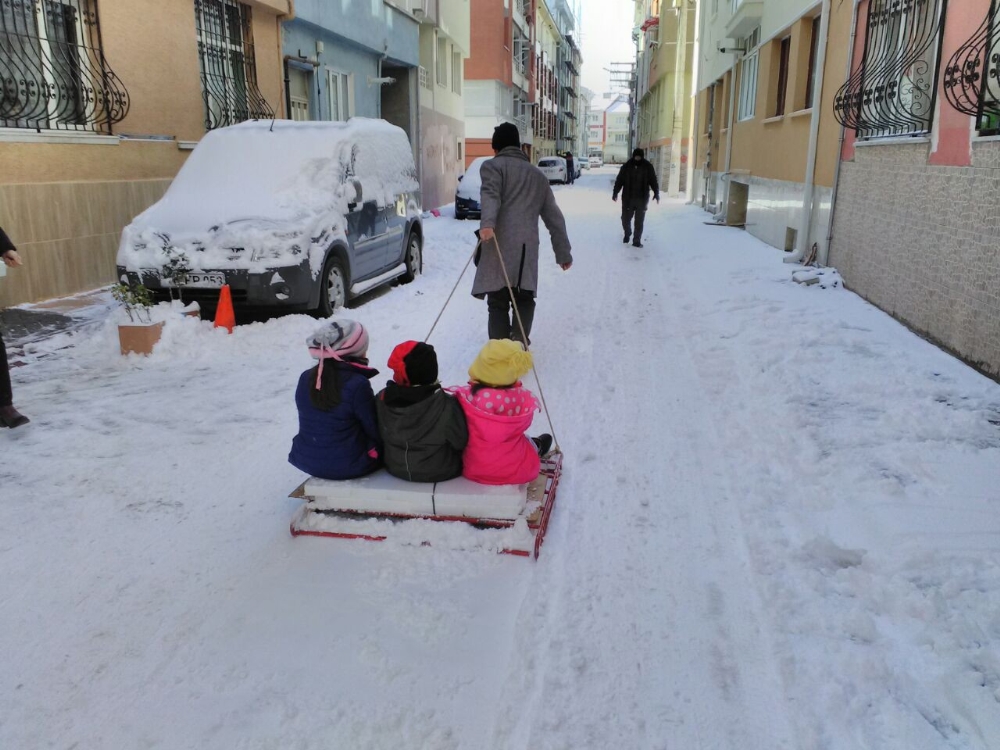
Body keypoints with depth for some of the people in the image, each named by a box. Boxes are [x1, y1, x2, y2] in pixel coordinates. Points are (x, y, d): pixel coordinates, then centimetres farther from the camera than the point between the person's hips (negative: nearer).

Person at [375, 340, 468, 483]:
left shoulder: (382, 399, -16)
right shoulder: (447, 405, -28)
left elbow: (379, 435, 0)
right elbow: (460, 442, -16)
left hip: (396, 469, 4)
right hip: (440, 472, -4)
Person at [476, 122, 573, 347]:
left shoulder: (493, 165, 10)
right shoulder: (538, 174, 26)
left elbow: (491, 194, -13)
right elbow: (554, 217, 25)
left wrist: (487, 223, -30)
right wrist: (563, 252, 28)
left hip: (499, 245, -3)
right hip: (527, 248, 3)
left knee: (498, 302, 2)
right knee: (524, 300, 16)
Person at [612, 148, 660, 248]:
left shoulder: (648, 167, 0)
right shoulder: (626, 166, -1)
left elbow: (653, 181, 4)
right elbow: (619, 180, 1)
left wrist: (656, 194, -5)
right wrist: (615, 193, -7)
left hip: (642, 199, 0)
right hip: (628, 198, 0)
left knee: (639, 221, 0)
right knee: (625, 219, 7)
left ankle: (637, 241, 8)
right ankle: (627, 233, 36)